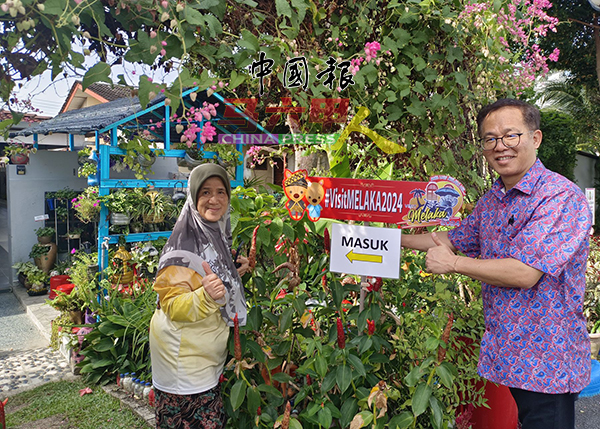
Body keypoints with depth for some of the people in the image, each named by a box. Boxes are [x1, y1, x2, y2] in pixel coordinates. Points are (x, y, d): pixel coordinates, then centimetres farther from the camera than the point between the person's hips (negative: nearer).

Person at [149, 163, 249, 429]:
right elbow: (171, 305, -22)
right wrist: (206, 296, -39)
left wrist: (235, 273, 3)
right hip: (184, 358, -8)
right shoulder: (185, 242, -20)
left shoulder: (218, 234, 6)